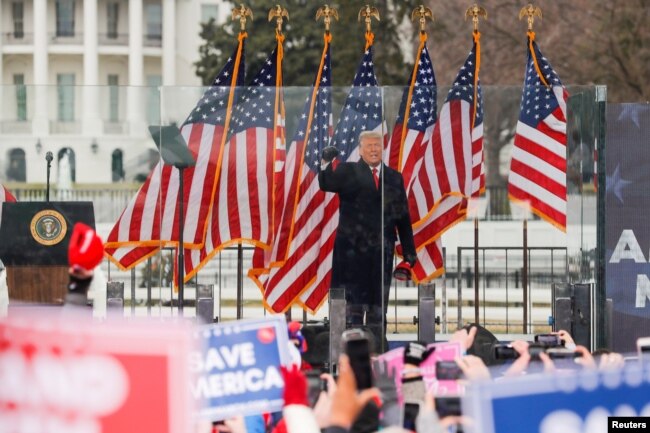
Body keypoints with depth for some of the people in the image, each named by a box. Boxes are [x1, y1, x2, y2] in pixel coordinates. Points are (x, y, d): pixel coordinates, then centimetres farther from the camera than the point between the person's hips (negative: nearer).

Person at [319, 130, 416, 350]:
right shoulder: (348, 172, 4)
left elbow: (403, 217, 13)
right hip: (353, 248, -3)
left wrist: (409, 250, 10)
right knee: (354, 301, -1)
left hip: (382, 249, 3)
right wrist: (327, 163, -29)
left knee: (379, 303, 5)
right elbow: (326, 184, -12)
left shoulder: (394, 178, 13)